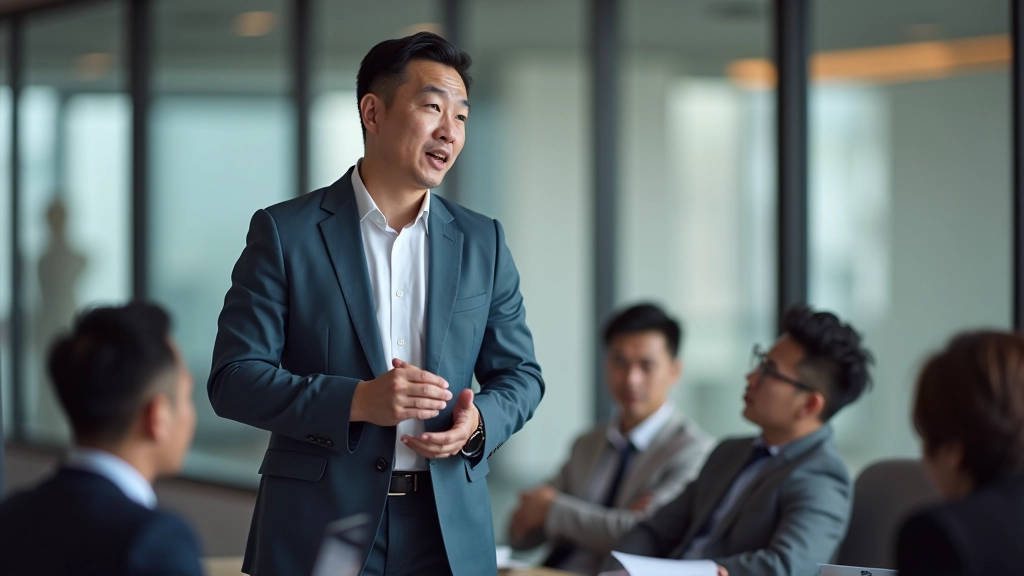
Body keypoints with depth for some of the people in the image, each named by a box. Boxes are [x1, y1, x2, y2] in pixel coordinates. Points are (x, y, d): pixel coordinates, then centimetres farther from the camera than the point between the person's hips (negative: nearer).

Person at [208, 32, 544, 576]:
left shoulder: (482, 242, 8)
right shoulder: (284, 232, -3)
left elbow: (519, 374, 13)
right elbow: (233, 378, -7)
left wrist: (479, 422, -10)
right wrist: (357, 402, -20)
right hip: (317, 529, -3)